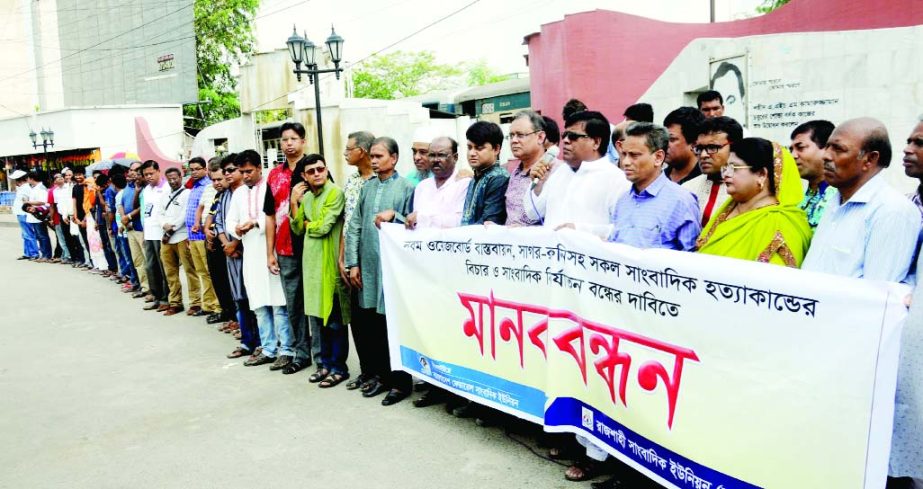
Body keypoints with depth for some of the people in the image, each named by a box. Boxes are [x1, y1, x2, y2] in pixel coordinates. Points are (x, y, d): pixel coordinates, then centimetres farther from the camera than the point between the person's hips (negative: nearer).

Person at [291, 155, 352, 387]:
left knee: (335, 318, 0)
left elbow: (323, 227, -17)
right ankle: (326, 363, 25)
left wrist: (308, 224, 2)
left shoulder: (335, 192, -10)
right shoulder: (305, 196, 13)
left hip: (330, 262, -7)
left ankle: (339, 367, 10)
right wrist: (294, 203, -1)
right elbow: (298, 230, 9)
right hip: (312, 262, 7)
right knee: (318, 316, 13)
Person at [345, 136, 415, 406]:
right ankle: (380, 374, 26)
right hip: (368, 266, 5)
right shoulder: (367, 187, 12)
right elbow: (354, 227, 10)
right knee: (367, 323, 10)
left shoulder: (406, 187, -4)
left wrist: (393, 215, -20)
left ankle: (401, 381, 13)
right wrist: (353, 263, 5)